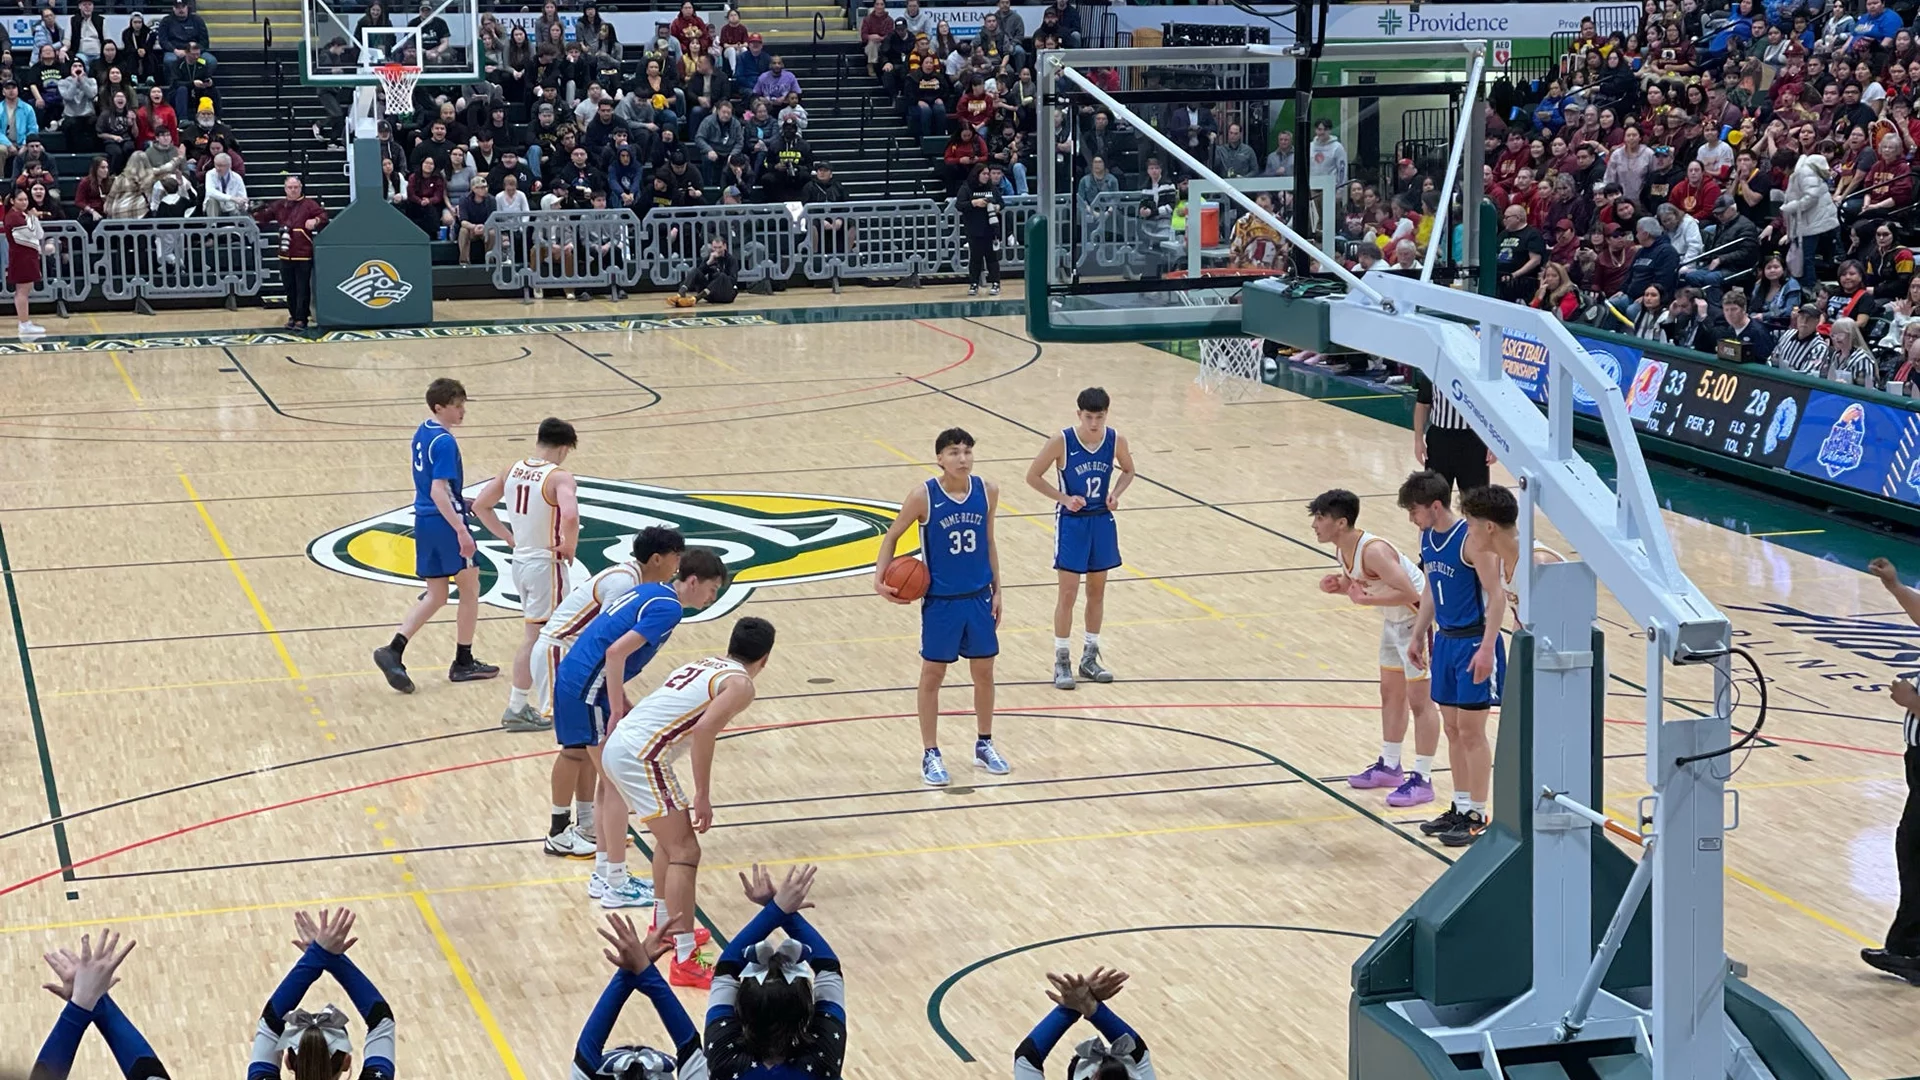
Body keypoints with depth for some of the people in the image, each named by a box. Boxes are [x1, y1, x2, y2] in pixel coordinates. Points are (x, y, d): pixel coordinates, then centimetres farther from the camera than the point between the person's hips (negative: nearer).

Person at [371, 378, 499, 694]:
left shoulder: (422, 433, 9)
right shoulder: (444, 443, -19)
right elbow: (438, 492, -25)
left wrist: (460, 501, 27)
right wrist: (461, 530, -28)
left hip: (424, 522, 8)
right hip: (445, 523, -8)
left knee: (435, 595, 14)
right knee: (470, 589, 9)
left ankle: (393, 651, -2)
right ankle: (463, 663, 17)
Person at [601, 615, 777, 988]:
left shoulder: (707, 664, 21)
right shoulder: (740, 685, -4)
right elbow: (704, 730, -19)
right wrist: (703, 797, -14)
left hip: (618, 745, 9)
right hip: (641, 757, -9)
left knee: (673, 835, 27)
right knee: (685, 852, -7)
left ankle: (664, 926, 41)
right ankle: (685, 963, -12)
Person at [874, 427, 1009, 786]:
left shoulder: (987, 491, -4)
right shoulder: (923, 496, -15)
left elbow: (989, 543, 8)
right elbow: (892, 536, -2)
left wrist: (996, 590, 8)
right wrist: (880, 577, -15)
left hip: (979, 597, 4)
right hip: (940, 601, -4)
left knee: (984, 671, 12)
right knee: (932, 675, 4)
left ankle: (984, 745, 29)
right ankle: (930, 754, 15)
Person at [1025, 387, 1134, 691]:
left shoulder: (1116, 441, -8)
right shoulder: (1061, 442, -18)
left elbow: (1128, 471, 11)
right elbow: (1033, 476, -9)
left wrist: (1116, 493, -8)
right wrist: (1064, 498, -17)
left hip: (1102, 521, 4)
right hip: (1071, 522, -4)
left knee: (1097, 591, 12)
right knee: (1068, 594, -3)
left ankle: (1090, 657, 24)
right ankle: (1062, 662, 7)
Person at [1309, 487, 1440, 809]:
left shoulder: (1373, 551, -30)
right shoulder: (1343, 549, -2)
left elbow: (1409, 593, -34)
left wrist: (1366, 599, -35)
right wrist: (1339, 585, -6)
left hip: (1417, 619, -10)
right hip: (1394, 620, 10)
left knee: (1420, 699, -4)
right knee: (1391, 692, 19)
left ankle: (1422, 780, 1)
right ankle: (1390, 766, 33)